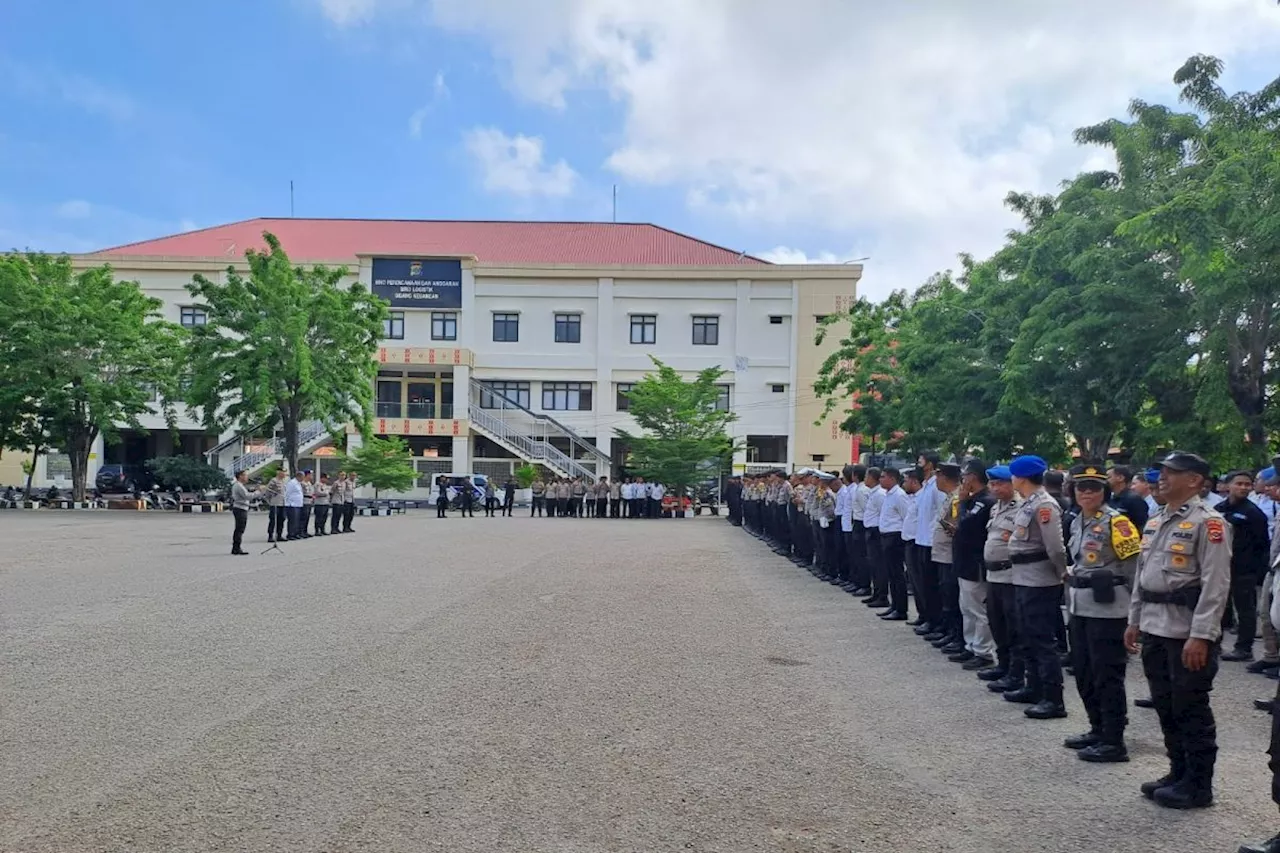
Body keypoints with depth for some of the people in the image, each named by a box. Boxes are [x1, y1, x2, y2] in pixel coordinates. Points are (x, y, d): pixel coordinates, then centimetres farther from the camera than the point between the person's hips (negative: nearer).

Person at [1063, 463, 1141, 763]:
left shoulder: (1115, 521, -12)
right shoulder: (1077, 521, 12)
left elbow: (1135, 564, -13)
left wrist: (1133, 601, -8)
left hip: (1106, 609, -8)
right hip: (1080, 608, 9)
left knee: (1107, 676, -2)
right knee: (1083, 673, 15)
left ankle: (1114, 742, 6)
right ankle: (1098, 729, 29)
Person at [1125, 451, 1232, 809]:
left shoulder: (1208, 522, -12)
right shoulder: (1154, 522, 14)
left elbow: (1215, 584, -17)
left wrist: (1200, 636, -21)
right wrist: (1134, 621, 16)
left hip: (1188, 632, -8)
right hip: (1155, 629, 8)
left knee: (1191, 709, 2)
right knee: (1166, 706, 15)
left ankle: (1198, 785, 14)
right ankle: (1178, 773, 28)